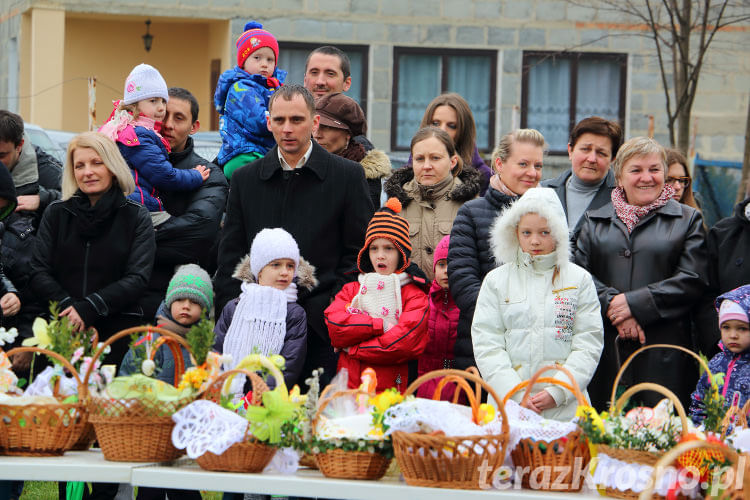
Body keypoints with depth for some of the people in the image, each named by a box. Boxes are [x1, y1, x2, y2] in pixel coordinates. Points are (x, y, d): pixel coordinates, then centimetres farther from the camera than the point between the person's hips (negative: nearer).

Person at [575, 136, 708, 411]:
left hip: (663, 354, -2)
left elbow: (692, 280, -1)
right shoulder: (594, 221, 18)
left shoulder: (688, 219, 11)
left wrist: (635, 303, -10)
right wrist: (612, 305, -13)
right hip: (606, 352, 2)